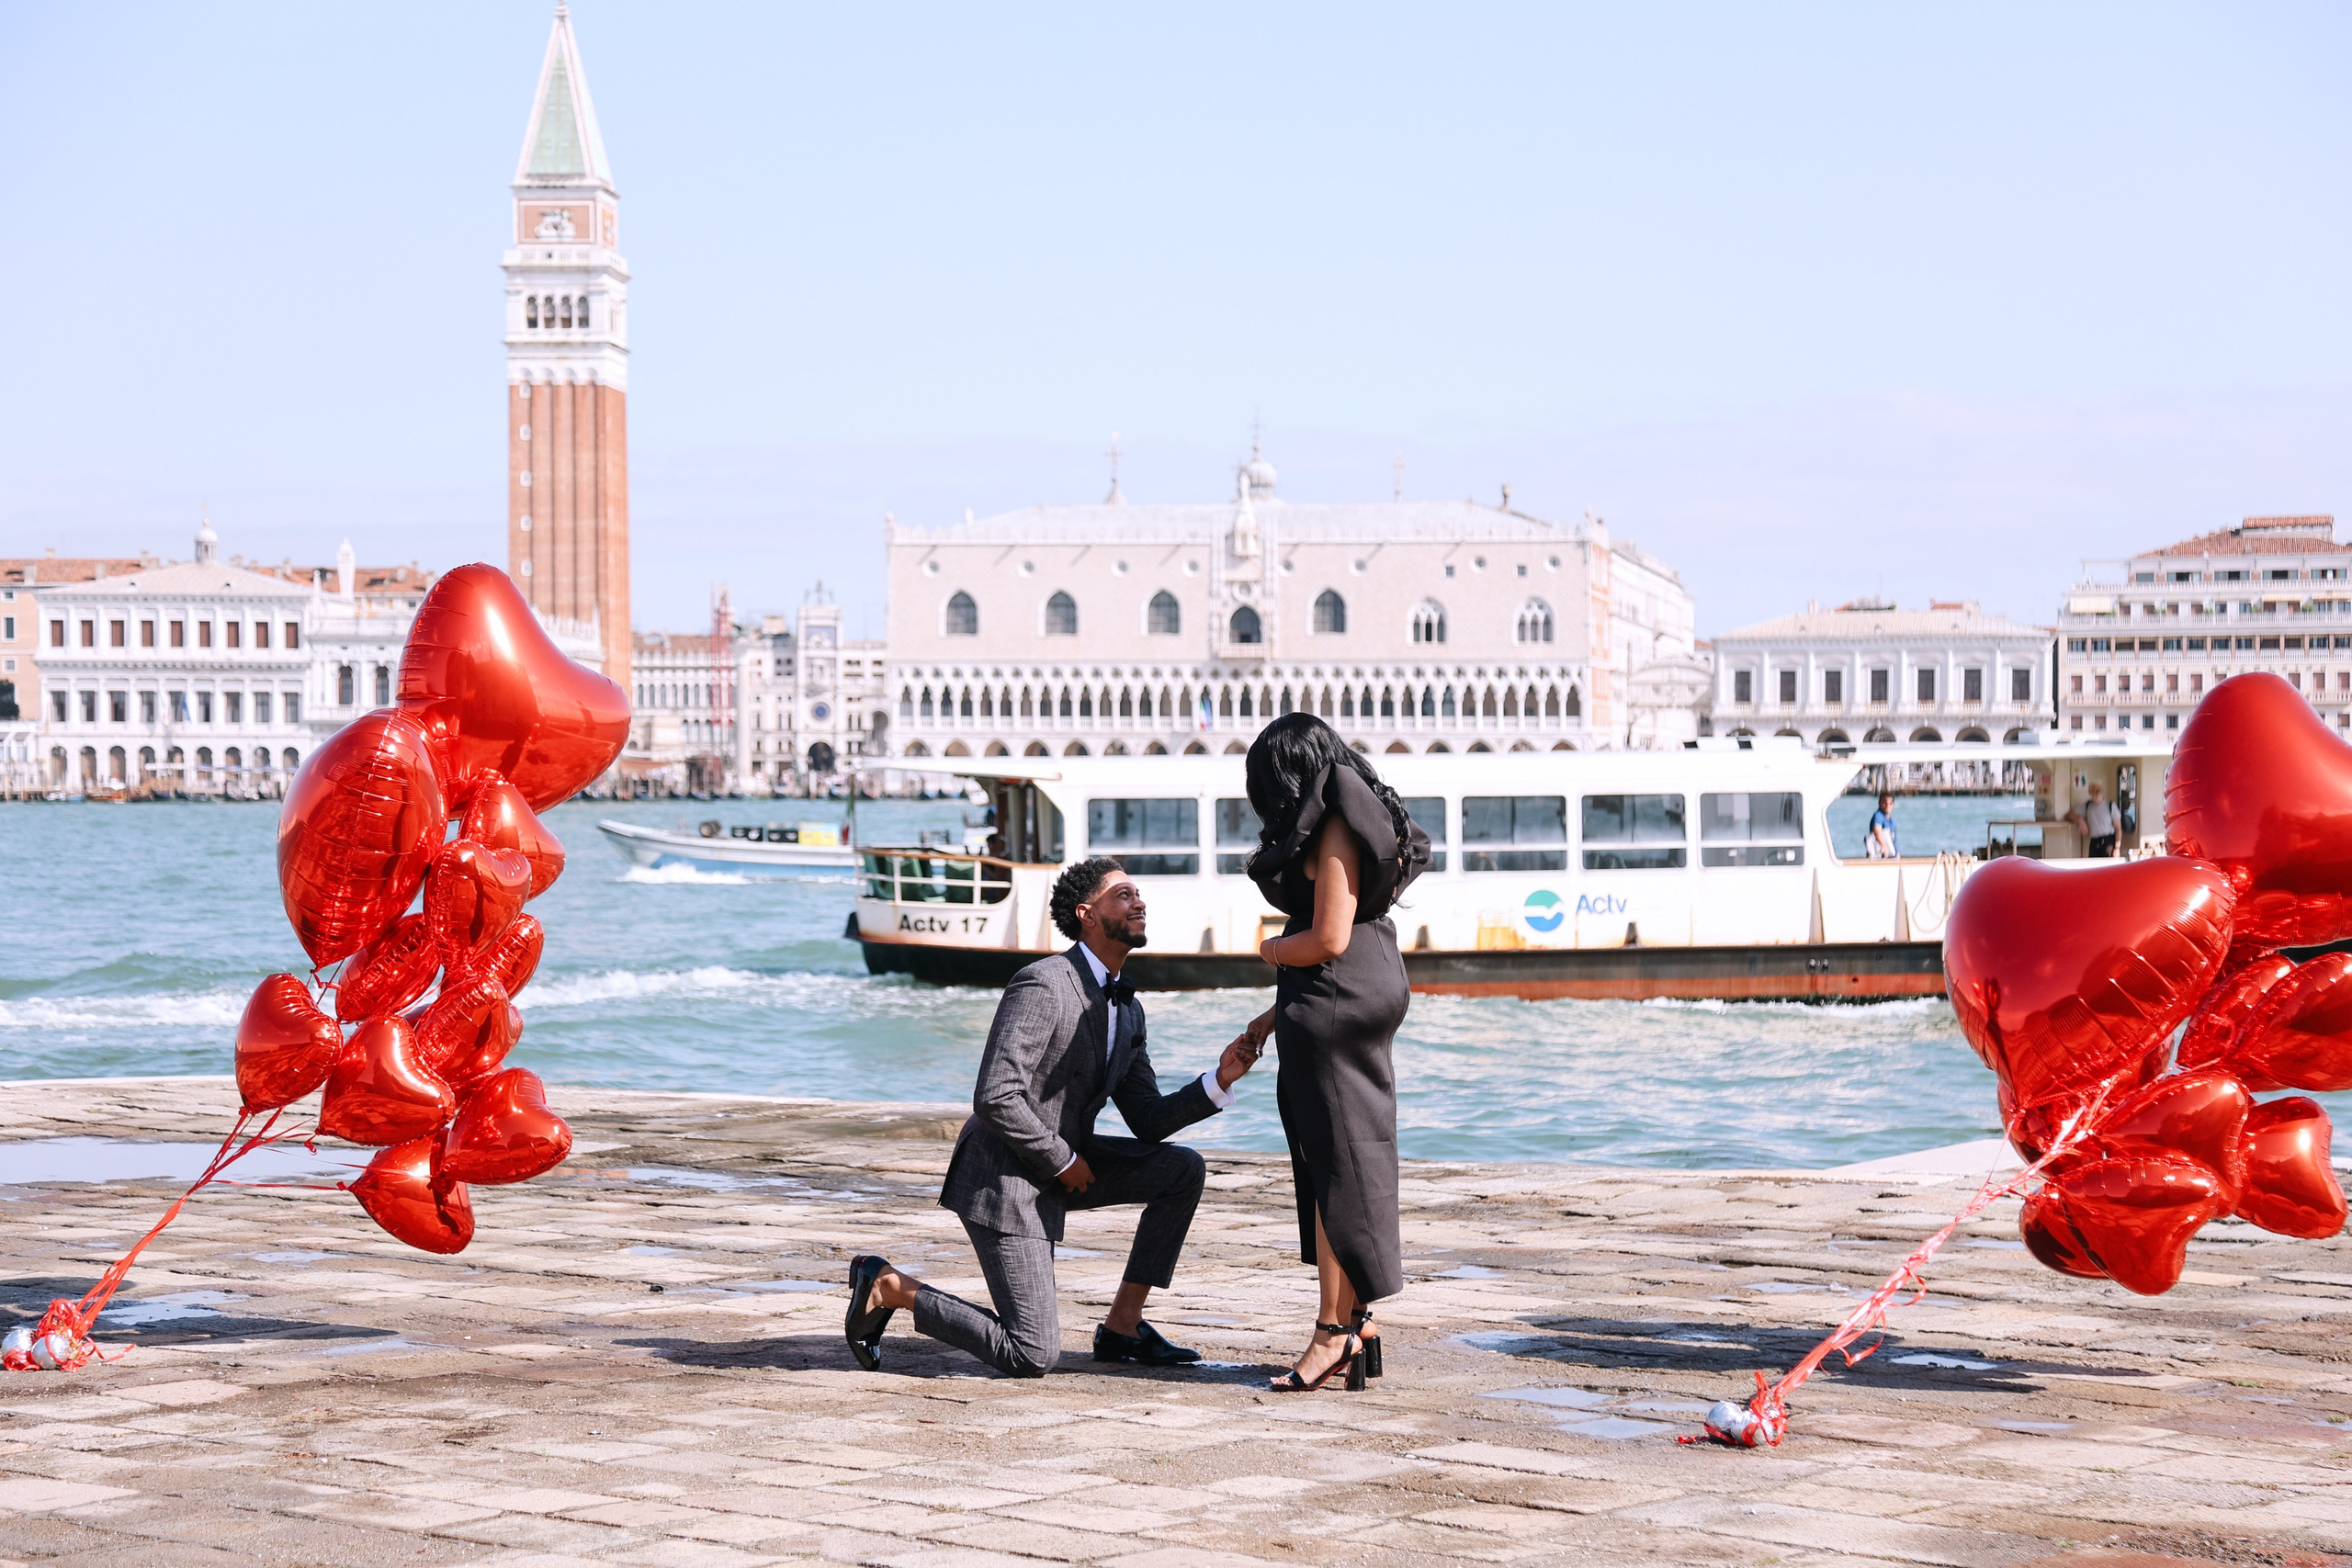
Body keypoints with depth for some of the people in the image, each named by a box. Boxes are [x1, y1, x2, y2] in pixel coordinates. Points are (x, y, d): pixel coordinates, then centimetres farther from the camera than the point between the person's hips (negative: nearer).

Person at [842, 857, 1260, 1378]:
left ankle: (1122, 1324, 5)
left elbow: (1148, 1120, 8)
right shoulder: (1042, 987, -20)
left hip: (1059, 1162, 9)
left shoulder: (1126, 1009, 9)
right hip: (1003, 1177, -9)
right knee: (1033, 1357, -13)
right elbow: (995, 1099, -27)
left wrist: (1220, 1079, -6)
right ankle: (888, 1287, 3)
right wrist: (1064, 1161, -16)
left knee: (1183, 1169, 0)